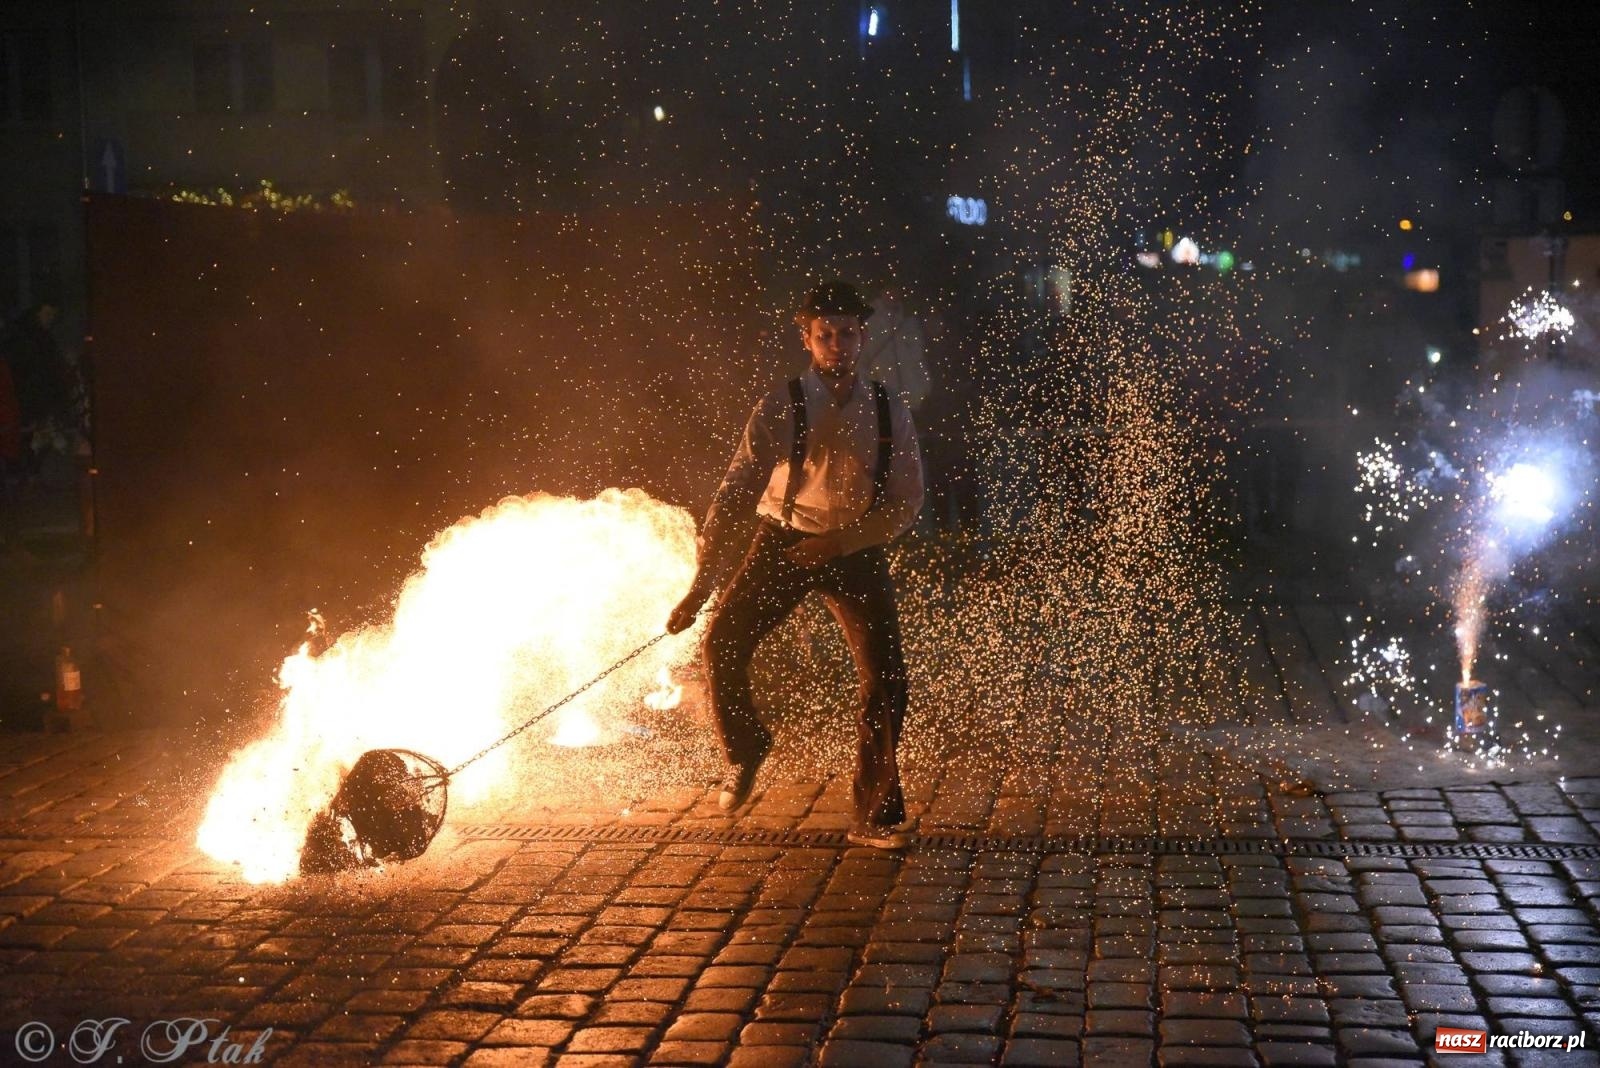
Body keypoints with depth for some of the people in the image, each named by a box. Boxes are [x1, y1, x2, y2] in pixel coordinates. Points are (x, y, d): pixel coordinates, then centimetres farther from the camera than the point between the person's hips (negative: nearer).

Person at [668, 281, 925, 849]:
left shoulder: (889, 412, -6)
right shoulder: (779, 409, -12)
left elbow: (907, 502, -6)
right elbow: (736, 494, -17)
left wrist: (841, 542, -19)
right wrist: (703, 582, -25)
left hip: (856, 549, 1)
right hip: (782, 541, -1)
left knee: (885, 676, -7)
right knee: (722, 641, -16)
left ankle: (876, 817, 7)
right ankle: (744, 750, 14)